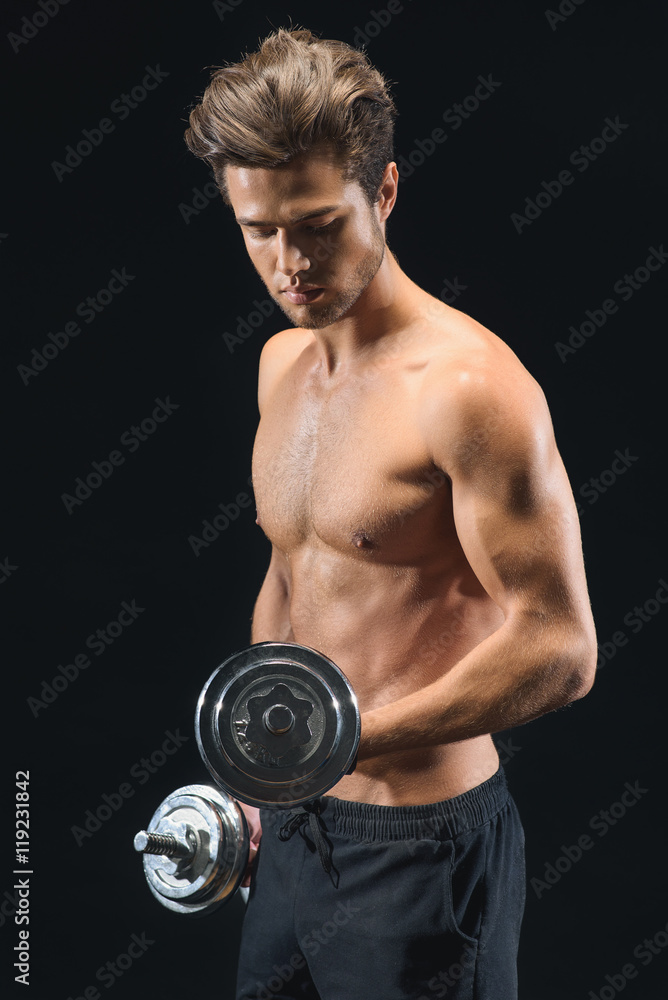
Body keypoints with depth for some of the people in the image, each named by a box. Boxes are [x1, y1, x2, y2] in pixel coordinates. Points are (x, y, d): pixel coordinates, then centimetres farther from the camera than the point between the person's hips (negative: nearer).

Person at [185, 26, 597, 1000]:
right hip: (295, 827, 7)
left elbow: (559, 646, -20)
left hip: (422, 844, -7)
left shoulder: (468, 386, -20)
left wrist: (356, 737, -29)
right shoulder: (281, 362, 5)